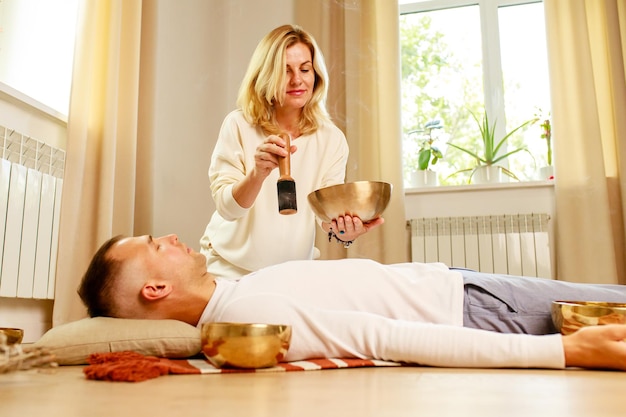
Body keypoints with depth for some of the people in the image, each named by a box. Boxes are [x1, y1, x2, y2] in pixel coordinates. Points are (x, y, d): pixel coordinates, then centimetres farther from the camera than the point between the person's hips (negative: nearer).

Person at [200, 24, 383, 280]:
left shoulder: (331, 139, -4)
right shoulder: (239, 125, -10)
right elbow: (226, 207, -14)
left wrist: (342, 229, -30)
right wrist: (258, 173, -32)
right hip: (231, 268, -3)